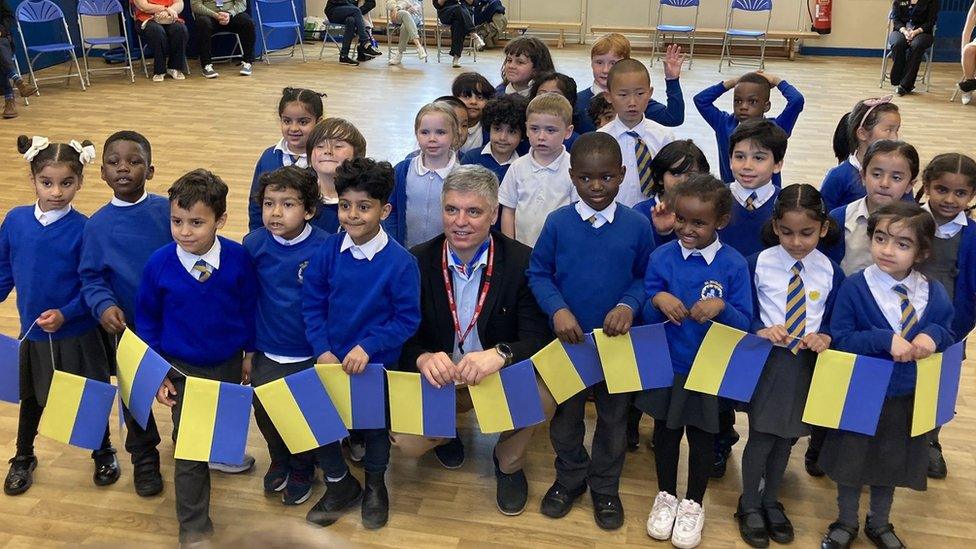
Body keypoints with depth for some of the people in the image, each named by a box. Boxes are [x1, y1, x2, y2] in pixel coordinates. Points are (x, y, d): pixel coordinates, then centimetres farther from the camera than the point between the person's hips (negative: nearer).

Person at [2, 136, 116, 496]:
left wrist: (65, 314, -23)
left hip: (77, 335, -3)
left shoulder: (83, 229, -17)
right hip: (32, 333, 3)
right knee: (31, 398, 22)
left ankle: (104, 453, 39)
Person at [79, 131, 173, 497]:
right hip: (127, 327, 1)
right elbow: (91, 278, -5)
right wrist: (103, 306, -23)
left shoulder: (168, 211, -10)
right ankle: (144, 457, 38)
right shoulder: (97, 225, -9)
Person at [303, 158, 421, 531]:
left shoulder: (400, 263, -20)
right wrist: (322, 351, -11)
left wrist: (367, 347, -25)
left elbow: (407, 319, -17)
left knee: (375, 422, 16)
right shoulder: (328, 252, -10)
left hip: (376, 362, -3)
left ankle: (375, 485, 46)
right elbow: (312, 304, -3)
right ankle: (339, 482, 35)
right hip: (331, 358, 3)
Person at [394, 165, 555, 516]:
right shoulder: (418, 262, -7)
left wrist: (500, 354, -40)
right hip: (437, 381, 1)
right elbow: (403, 337, -7)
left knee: (543, 395, -31)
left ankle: (509, 461, 5)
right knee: (406, 443, -22)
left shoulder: (522, 262, -12)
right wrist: (423, 358, -32)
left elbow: (539, 339, -18)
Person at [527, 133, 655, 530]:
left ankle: (605, 487, 36)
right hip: (567, 338, 0)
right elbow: (538, 273, -4)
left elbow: (646, 277, 0)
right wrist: (557, 309, -19)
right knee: (565, 416, 16)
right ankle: (570, 479, 39)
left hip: (617, 341, 0)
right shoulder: (557, 223, -9)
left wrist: (629, 305, -19)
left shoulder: (637, 226, -8)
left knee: (613, 418, 15)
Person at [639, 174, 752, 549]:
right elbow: (646, 317, -5)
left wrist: (722, 308, -29)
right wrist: (656, 301, -27)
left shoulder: (734, 264, -12)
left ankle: (693, 504, 36)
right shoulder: (661, 257, -9)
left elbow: (744, 322, -10)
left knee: (701, 437, 15)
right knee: (665, 431, 18)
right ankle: (666, 496, 40)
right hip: (666, 364, 1)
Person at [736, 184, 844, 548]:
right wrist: (762, 330, -23)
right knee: (761, 437, 3)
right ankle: (749, 505, 25)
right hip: (767, 358, -2)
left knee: (787, 437, 16)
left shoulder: (831, 272, -4)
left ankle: (771, 501, 37)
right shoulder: (759, 263, -9)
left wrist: (825, 337, -18)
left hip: (808, 362, 2)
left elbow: (834, 320, 3)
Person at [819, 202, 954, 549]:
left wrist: (933, 335, -17)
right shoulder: (854, 288, -17)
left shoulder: (934, 293, -6)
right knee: (851, 460, 15)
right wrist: (885, 340, -30)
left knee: (893, 462, 21)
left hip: (908, 397, 3)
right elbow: (839, 339, -17)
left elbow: (948, 333, 6)